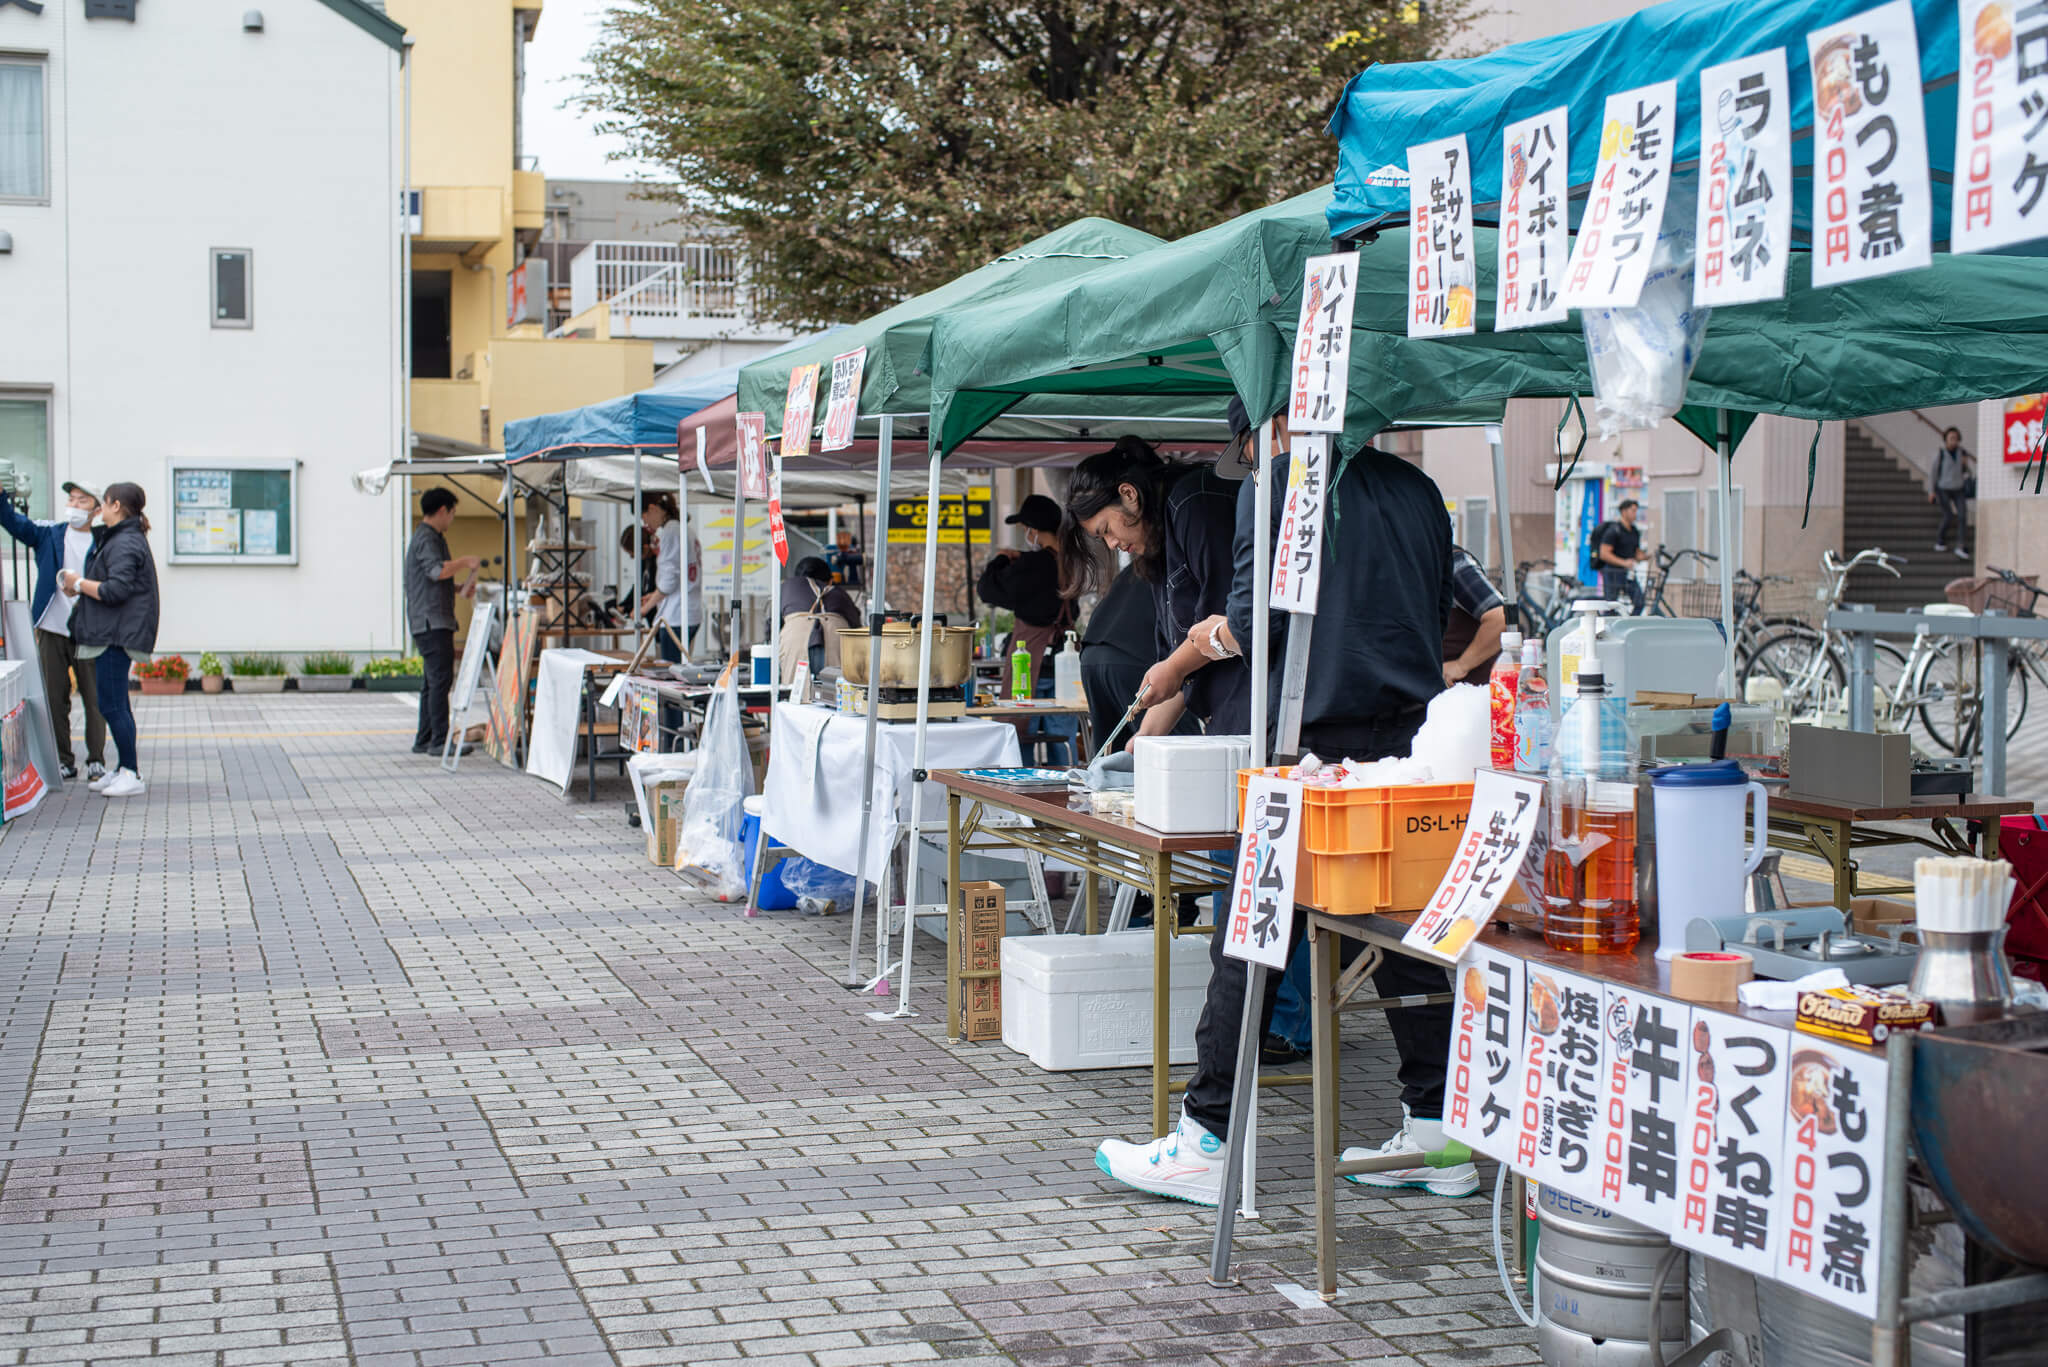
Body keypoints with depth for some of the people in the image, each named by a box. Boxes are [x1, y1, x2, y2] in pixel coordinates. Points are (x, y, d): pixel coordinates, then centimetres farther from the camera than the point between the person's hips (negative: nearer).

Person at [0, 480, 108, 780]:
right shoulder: (50, 534, 8)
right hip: (53, 631, 2)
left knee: (94, 698, 0)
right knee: (54, 699, 5)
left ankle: (96, 760, 9)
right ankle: (63, 760, 14)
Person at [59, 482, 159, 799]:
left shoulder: (125, 544, -15)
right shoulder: (114, 539, 19)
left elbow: (115, 590, -24)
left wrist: (79, 583, -10)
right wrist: (80, 586, 9)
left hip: (116, 636, -11)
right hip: (110, 633, 11)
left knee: (112, 706, -9)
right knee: (116, 705, 15)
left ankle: (132, 775, -6)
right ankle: (125, 769, 21)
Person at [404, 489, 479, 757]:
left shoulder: (433, 538, 23)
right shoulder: (425, 538, -11)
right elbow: (437, 570, -28)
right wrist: (466, 562, -16)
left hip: (434, 621, 11)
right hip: (430, 620, -11)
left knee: (432, 681, 11)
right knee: (441, 678, -13)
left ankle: (424, 740, 14)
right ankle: (439, 740, -15)